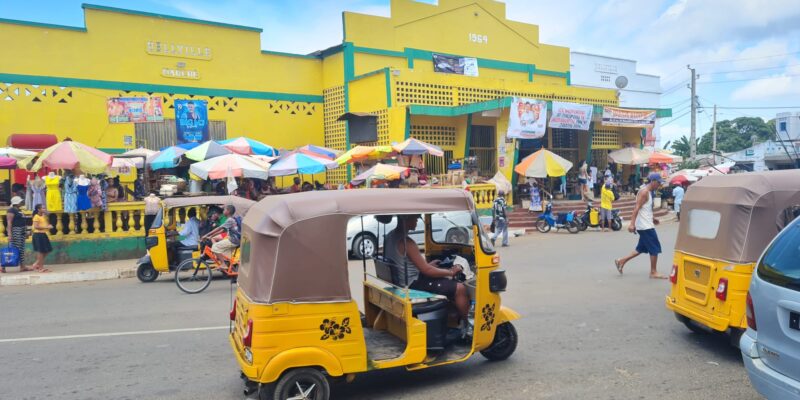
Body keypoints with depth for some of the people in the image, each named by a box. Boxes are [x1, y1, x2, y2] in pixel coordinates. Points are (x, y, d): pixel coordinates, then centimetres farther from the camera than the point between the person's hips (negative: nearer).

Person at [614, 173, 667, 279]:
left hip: (646, 225, 10)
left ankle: (621, 261, 15)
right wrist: (632, 223, -30)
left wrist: (652, 219, 26)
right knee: (655, 248, -2)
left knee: (642, 248, 13)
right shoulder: (644, 192, -16)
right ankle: (653, 272, 7)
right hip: (645, 226, -10)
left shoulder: (648, 192, 14)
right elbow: (637, 208, -23)